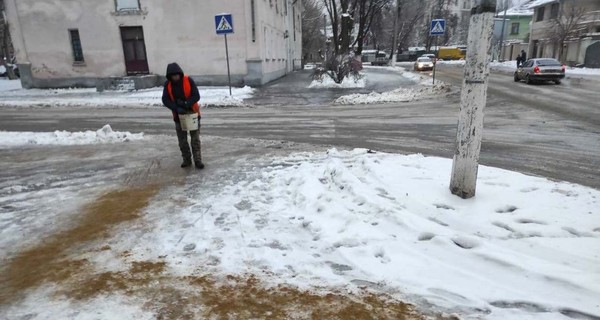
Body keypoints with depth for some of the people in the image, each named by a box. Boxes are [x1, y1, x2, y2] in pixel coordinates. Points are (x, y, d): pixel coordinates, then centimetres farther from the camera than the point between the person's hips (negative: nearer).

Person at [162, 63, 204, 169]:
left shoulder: (188, 80, -12)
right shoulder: (168, 84, -5)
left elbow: (196, 96, -15)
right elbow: (165, 100, -9)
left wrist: (186, 105, -28)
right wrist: (176, 108, -24)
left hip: (192, 112, -2)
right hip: (178, 115, 3)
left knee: (195, 139, 0)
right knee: (182, 140, 9)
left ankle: (198, 160, 6)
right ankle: (186, 160, 22)